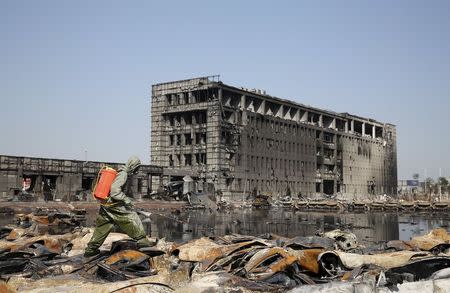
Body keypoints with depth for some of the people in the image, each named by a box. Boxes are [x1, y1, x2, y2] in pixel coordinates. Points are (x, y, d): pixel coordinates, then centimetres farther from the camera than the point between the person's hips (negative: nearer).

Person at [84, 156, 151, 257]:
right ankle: (142, 241, 3)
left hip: (104, 204, 9)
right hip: (114, 205, -9)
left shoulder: (119, 172, 15)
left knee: (102, 227, 15)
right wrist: (126, 200, -19)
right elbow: (115, 190, -24)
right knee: (132, 218, 0)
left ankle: (90, 249, 21)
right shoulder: (123, 174, -13)